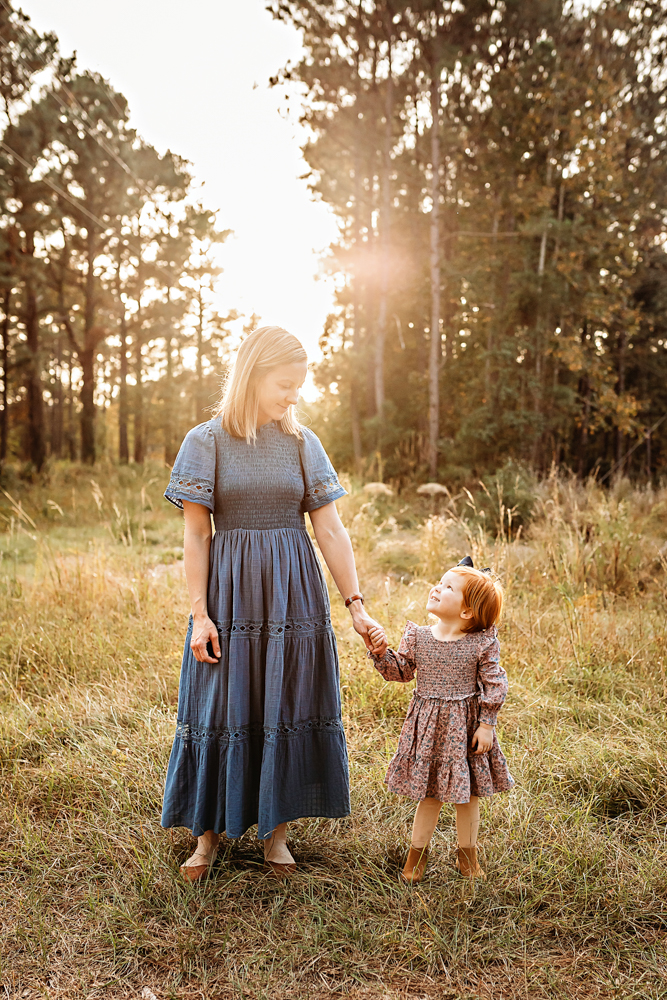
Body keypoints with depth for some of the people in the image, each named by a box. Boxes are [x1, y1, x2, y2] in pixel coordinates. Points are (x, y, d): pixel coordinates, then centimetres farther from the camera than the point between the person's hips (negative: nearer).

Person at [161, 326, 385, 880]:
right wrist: (199, 614, -9)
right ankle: (211, 830, 23)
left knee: (288, 704, 8)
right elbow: (196, 533, -4)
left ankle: (276, 828, 25)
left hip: (294, 592, 2)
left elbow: (330, 528, 1)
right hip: (230, 590, -2)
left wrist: (356, 604, -4)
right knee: (223, 704, 6)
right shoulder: (207, 440, -3)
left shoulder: (302, 441, 3)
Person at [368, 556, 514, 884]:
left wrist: (486, 725, -9)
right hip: (426, 725, 1)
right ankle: (417, 854, 30)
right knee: (429, 794, 12)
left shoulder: (483, 643, -12)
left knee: (467, 794, 13)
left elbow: (495, 685, -8)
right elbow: (399, 671, 4)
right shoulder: (417, 637, -5)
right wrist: (380, 652, -12)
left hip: (466, 725, -1)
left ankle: (467, 855, 34)